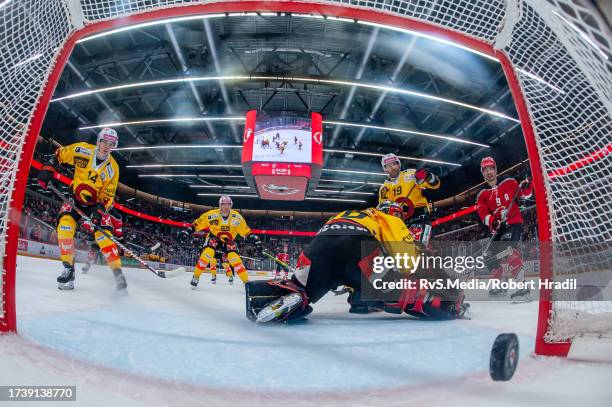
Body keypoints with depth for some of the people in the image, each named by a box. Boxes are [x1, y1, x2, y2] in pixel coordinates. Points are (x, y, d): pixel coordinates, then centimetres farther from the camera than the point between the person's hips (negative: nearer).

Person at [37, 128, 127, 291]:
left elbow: (108, 195, -9)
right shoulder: (82, 150, -12)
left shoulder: (113, 167, -11)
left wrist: (100, 210, -23)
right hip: (75, 199, 1)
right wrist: (48, 167, -10)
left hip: (96, 203, 0)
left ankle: (118, 272, -15)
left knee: (103, 232, -18)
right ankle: (68, 268, -16)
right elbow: (59, 154, 5)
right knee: (65, 223, -26)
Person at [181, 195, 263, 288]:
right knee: (207, 253, -25)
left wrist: (256, 241, -19)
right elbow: (198, 223, -14)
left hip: (229, 240, 1)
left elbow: (246, 231, -12)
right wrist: (187, 231, -23)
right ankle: (196, 277, -6)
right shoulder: (212, 215, -23)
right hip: (213, 237, 0)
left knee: (234, 258, -18)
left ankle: (247, 282, -9)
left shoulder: (237, 217, -19)